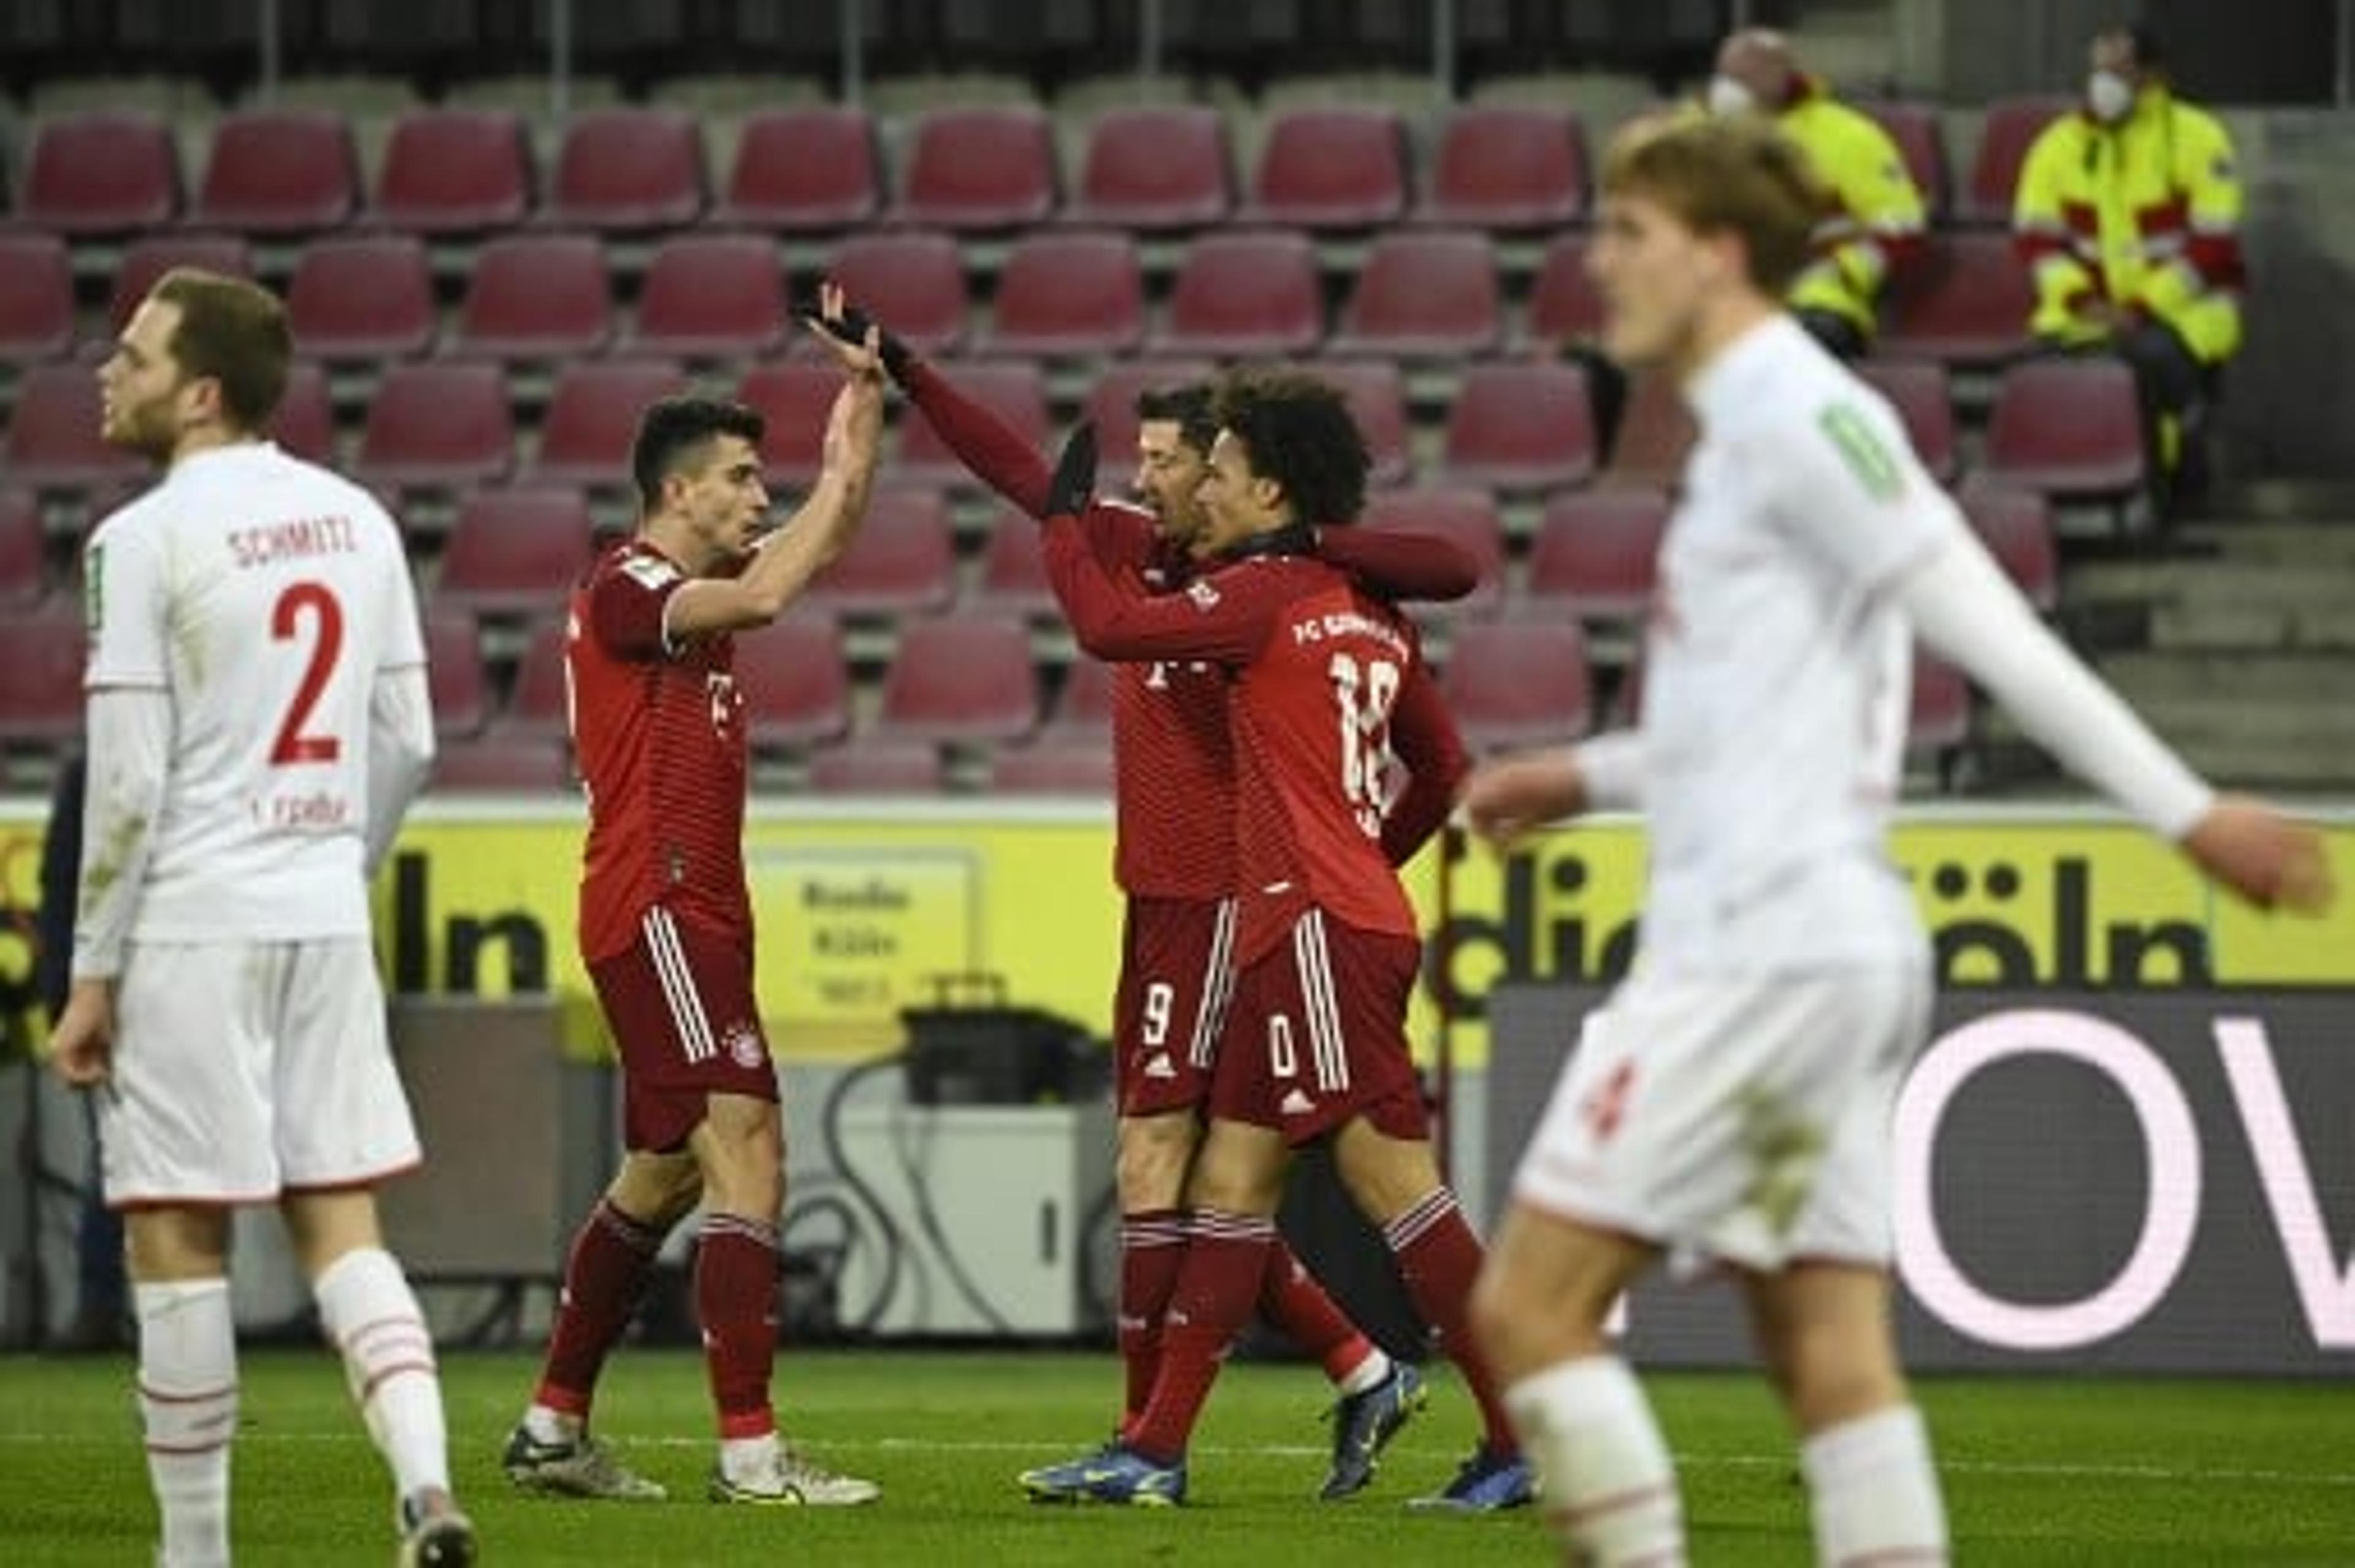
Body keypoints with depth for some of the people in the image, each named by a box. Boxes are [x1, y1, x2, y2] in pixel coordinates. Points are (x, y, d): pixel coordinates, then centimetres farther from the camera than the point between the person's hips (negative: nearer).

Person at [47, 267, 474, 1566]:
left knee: (178, 1238, 2)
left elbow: (127, 785, -12)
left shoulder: (144, 541, -10)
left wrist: (92, 975, -5)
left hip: (191, 925, -6)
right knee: (339, 1223, 9)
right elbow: (406, 743, 12)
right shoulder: (354, 520, 9)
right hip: (326, 921, 6)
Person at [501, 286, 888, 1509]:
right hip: (654, 910, -10)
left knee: (663, 1174, 15)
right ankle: (750, 1452, -19)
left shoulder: (692, 585, 15)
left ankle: (553, 1428, 22)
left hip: (696, 917, 10)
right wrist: (840, 475, -17)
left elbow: (823, 543, 26)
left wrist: (866, 398, 14)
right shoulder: (624, 589, -12)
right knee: (746, 1148, -15)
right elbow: (764, 596, -29)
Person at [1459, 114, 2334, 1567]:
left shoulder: (1795, 416, -11)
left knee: (1531, 1303, -8)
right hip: (1820, 956, 10)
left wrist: (2188, 811, -17)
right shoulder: (1759, 424, 19)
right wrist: (1587, 776, 30)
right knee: (1836, 1363, 3)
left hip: (1758, 948, -10)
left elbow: (1989, 629, -16)